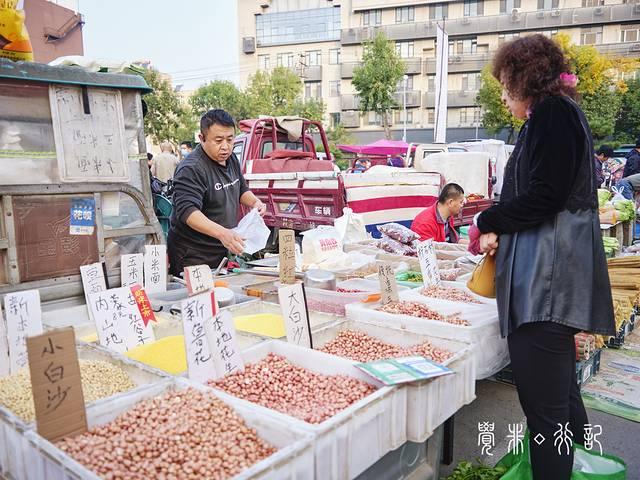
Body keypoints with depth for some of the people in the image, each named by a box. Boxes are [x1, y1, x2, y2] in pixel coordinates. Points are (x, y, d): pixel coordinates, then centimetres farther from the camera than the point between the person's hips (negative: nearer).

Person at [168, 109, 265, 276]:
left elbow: (241, 189, 23)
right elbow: (187, 211, -30)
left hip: (224, 251, 8)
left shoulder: (231, 159, 8)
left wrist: (254, 202, 1)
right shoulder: (191, 169, -19)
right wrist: (221, 233, -43)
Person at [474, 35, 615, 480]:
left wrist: (489, 221, -3)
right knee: (561, 390, 21)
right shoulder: (561, 113, 21)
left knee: (543, 403, -5)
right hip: (553, 275, 11)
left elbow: (544, 197, -17)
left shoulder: (551, 113, -9)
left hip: (547, 276, -11)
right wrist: (500, 230, 10)